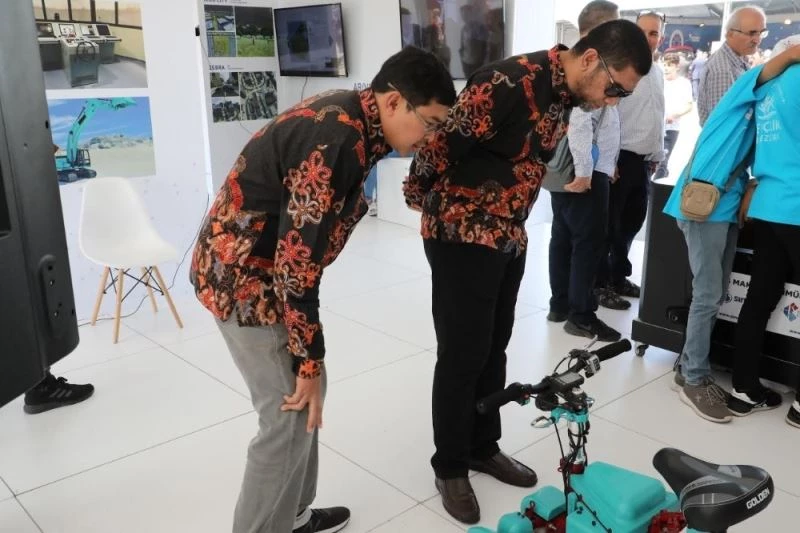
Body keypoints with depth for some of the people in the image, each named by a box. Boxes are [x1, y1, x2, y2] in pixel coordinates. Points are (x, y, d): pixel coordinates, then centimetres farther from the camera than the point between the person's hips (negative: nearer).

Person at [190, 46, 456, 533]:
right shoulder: (334, 143, -28)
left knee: (305, 391, 16)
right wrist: (309, 360, -20)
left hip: (264, 267, 10)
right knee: (292, 415, -4)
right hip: (243, 275, -10)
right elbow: (296, 262, -28)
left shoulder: (350, 119, 3)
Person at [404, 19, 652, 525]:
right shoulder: (508, 82, -23)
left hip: (509, 239, 8)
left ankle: (483, 447, 34)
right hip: (462, 238, -8)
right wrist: (422, 199, -4)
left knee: (493, 349, 16)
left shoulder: (567, 97, 6)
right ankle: (450, 466, 20)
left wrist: (513, 224, 15)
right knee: (463, 354, 1)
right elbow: (442, 143, -19)